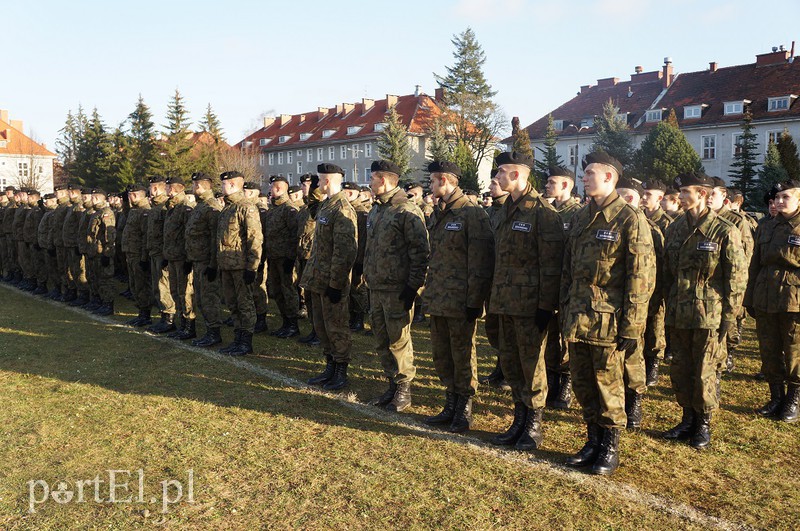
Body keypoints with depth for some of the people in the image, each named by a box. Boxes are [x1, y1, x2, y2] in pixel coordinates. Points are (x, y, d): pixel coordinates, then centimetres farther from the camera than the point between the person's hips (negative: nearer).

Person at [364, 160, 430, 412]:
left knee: (399, 340, 0)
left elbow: (420, 252, -16)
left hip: (397, 289, -9)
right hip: (376, 287, 9)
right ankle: (393, 385, 28)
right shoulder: (375, 211, 15)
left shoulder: (407, 211, -13)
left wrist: (414, 285, -18)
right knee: (382, 341, 14)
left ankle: (404, 390, 14)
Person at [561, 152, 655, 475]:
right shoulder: (580, 218, 13)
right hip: (577, 319, 7)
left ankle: (610, 448, 23)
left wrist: (631, 327, -15)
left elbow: (641, 276, -12)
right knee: (581, 383, 13)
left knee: (608, 384, 5)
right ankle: (593, 442, 30)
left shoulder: (630, 219, -9)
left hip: (608, 321, -6)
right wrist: (566, 309, 13)